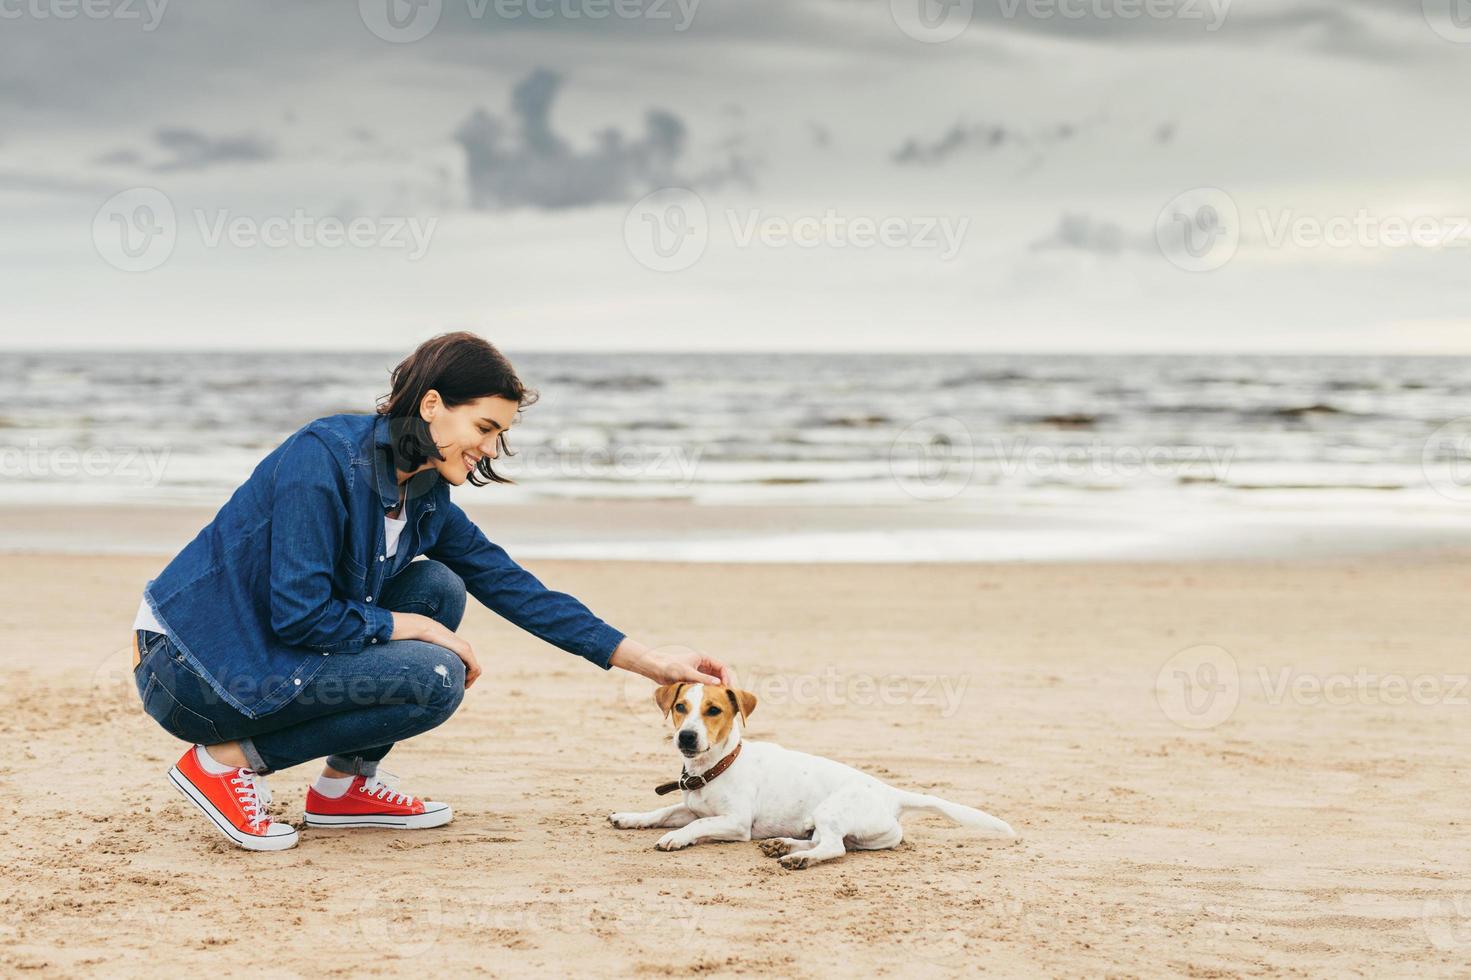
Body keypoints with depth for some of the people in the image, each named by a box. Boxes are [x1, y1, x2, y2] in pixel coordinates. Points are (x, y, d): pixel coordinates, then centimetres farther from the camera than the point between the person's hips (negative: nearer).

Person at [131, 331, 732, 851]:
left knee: (439, 589, 2)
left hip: (271, 648, 8)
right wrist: (413, 628, -13)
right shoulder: (326, 456, -21)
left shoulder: (428, 498, 4)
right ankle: (228, 758, -9)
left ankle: (344, 786, 7)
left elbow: (515, 588, 6)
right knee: (432, 678, -19)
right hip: (192, 668, -8)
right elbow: (300, 614, -25)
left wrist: (653, 663, 3)